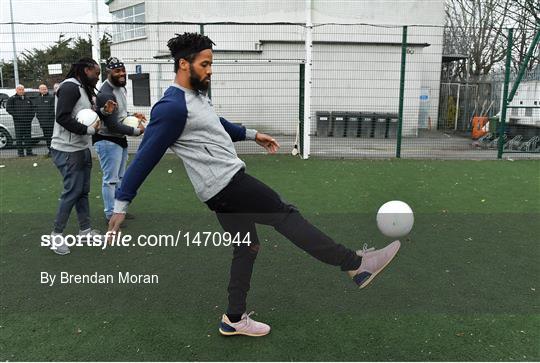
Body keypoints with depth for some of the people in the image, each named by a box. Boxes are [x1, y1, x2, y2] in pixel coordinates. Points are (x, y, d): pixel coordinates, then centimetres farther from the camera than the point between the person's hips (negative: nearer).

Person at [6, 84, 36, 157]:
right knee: (19, 137, -2)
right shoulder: (12, 99, 2)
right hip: (18, 121, -4)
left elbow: (33, 107, 23)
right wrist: (15, 115, -12)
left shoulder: (27, 99, 16)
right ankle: (20, 152, 2)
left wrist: (31, 115, 8)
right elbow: (8, 108, -4)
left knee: (28, 137, 6)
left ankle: (29, 152, 11)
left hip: (28, 121, 4)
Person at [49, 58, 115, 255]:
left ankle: (85, 229, 25)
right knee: (72, 192, -5)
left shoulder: (84, 89, 15)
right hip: (68, 151, -10)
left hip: (82, 149, 10)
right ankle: (56, 235, 8)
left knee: (83, 191, 14)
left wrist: (103, 111, 4)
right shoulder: (70, 87, -16)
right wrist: (89, 130, -21)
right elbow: (63, 118, -25)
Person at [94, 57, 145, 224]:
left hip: (120, 139, 10)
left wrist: (132, 116, 1)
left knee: (120, 177, 17)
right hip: (107, 140, -10)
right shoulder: (106, 94, -25)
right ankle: (110, 215, 7)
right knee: (110, 179, -3)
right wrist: (136, 131, -18)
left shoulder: (121, 87, 5)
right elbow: (113, 125, -26)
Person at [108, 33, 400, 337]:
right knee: (286, 215, -6)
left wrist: (252, 134, 33)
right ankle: (355, 264, 3)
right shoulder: (172, 107, -17)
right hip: (226, 183, -10)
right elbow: (145, 158, -16)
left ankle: (235, 319, 27)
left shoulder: (197, 95, 13)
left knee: (247, 246, 15)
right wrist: (122, 204, -13)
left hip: (227, 184, 10)